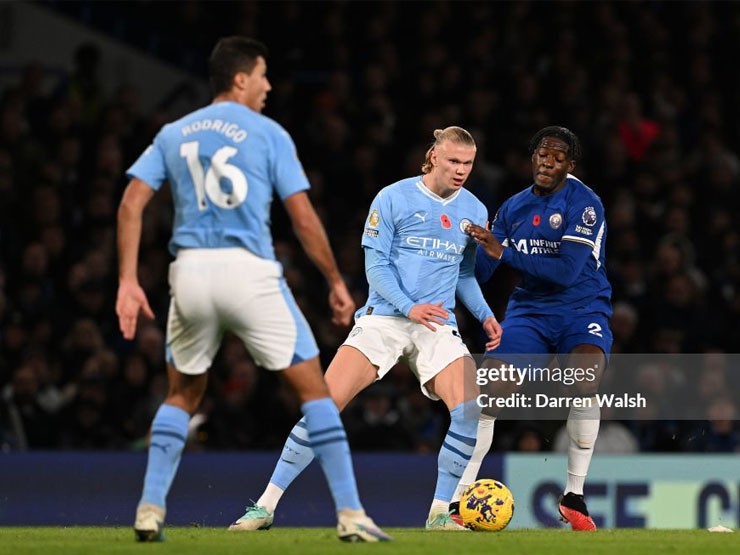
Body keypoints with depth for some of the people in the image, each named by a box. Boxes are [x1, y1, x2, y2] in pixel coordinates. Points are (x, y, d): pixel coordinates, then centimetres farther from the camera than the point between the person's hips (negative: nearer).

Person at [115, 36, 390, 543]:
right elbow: (303, 219, -1)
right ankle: (351, 515, 0)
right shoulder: (268, 134, 3)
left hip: (190, 272, 4)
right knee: (314, 387, 5)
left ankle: (150, 511, 9)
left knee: (183, 395, 21)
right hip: (249, 272, -4)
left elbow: (131, 204, 4)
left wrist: (128, 282, 4)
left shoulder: (173, 134, 14)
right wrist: (337, 283, 8)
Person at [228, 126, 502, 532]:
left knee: (471, 411, -18)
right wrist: (409, 307, -18)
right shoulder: (393, 199, -4)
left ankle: (440, 513, -5)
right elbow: (376, 266, -5)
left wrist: (485, 315, 5)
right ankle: (266, 505, -6)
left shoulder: (474, 212, 10)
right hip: (383, 317, -3)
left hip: (437, 324, 3)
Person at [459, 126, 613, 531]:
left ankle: (574, 497, -20)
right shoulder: (513, 208, 7)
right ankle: (457, 499, -2)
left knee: (585, 378, -33)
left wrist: (504, 252, -24)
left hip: (582, 308, -4)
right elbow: (479, 274, 9)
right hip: (529, 311, 4)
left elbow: (568, 271, -22)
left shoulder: (584, 203, -10)